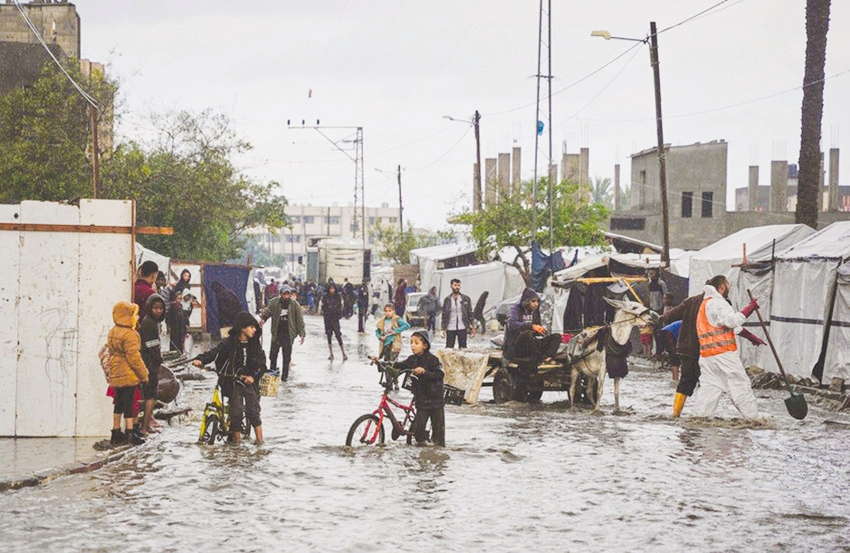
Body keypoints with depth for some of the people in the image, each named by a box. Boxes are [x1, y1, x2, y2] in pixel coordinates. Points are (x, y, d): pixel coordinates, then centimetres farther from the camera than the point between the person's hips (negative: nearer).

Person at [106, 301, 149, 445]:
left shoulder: (113, 333, 11)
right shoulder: (129, 335, -18)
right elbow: (134, 357, -19)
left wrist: (110, 371, 25)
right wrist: (143, 374, -11)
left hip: (116, 374, 9)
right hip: (129, 375, -9)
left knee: (119, 403, 14)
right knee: (130, 403, -4)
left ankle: (116, 432, 19)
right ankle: (130, 432, -4)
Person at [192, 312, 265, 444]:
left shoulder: (255, 344, 3)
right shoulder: (229, 343, -7)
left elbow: (262, 364, 3)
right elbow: (214, 352, -15)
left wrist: (254, 376, -13)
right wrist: (200, 360, -33)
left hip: (249, 380, 2)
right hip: (233, 381, -2)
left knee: (253, 409, -7)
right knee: (236, 410, -8)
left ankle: (259, 437, 1)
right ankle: (236, 435, 11)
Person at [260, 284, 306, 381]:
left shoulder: (295, 305, -2)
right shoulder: (274, 303, -1)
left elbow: (299, 320, 0)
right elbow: (267, 311, -5)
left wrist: (302, 334, -4)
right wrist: (263, 318, -27)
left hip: (288, 335, -1)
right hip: (276, 334, 1)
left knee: (287, 356, 5)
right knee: (273, 355, 5)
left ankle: (285, 376, 15)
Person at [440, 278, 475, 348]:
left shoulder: (466, 299, 4)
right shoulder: (447, 300, 5)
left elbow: (470, 314, 5)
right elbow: (444, 315, 8)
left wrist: (472, 327, -1)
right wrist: (442, 329, 2)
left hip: (462, 328, -1)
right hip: (450, 329, 1)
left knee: (463, 348, 1)